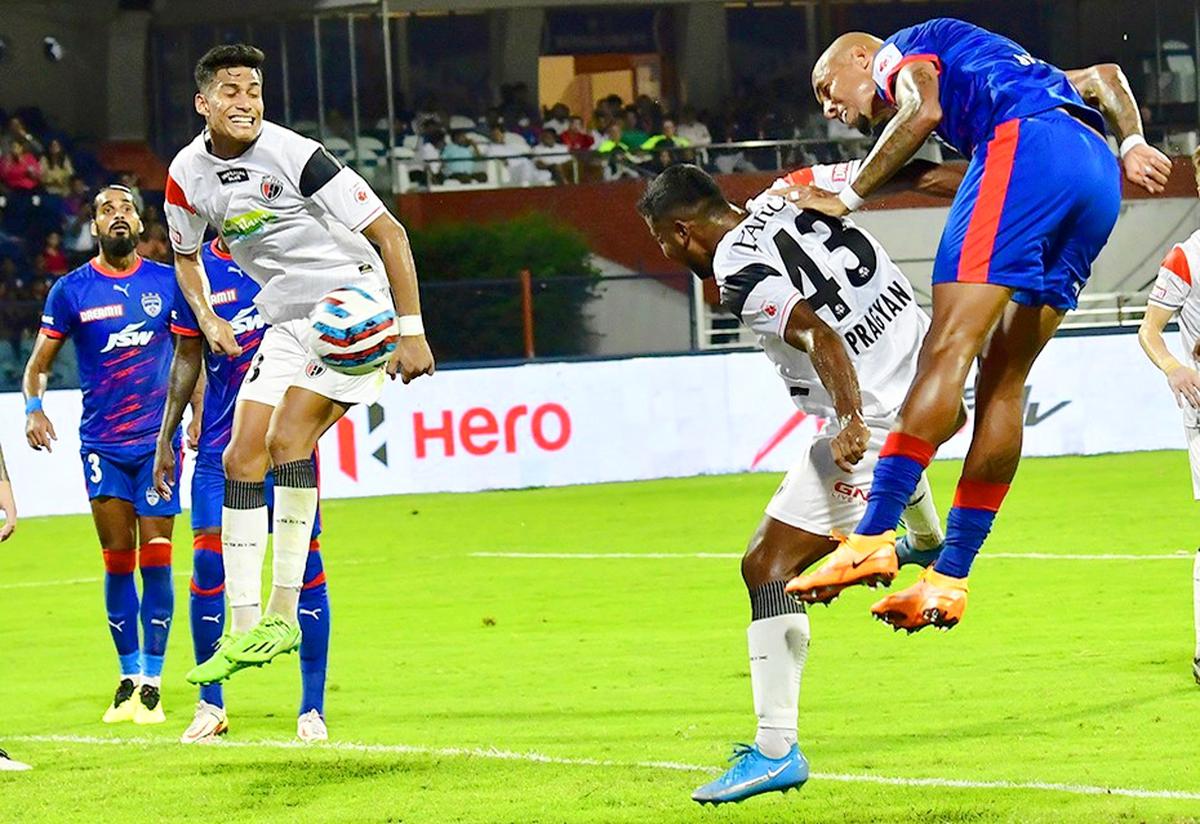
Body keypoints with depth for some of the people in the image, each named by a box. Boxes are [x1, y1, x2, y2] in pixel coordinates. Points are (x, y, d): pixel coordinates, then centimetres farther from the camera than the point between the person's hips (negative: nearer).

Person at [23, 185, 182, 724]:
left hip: (158, 440, 0)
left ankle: (152, 682, 0)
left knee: (155, 561, -5)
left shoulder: (168, 282, 3)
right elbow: (39, 362, 7)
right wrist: (33, 408, -10)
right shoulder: (71, 290, 2)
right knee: (118, 563, 3)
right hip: (102, 444, 0)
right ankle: (128, 678, 14)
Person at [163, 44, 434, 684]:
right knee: (241, 458, -1)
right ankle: (243, 629, 2)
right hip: (286, 322, 7)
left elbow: (389, 233, -15)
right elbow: (186, 257, 21)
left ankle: (282, 614, -18)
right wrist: (208, 320, 1)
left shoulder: (295, 155, -18)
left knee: (288, 435, -22)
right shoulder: (187, 175, 0)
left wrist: (411, 331, -18)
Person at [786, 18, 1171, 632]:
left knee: (949, 347, -16)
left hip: (1025, 145, -8)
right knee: (1003, 377, 6)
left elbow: (924, 109, -3)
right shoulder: (989, 63, 40)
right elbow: (1101, 76, 34)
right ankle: (949, 578, 1)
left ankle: (873, 538, -28)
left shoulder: (902, 49, 19)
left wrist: (848, 198, 3)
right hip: (1101, 176, 8)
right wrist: (1131, 143, 18)